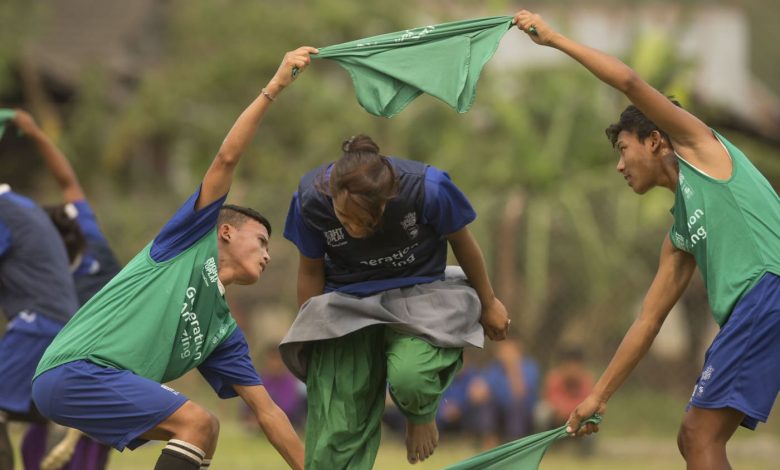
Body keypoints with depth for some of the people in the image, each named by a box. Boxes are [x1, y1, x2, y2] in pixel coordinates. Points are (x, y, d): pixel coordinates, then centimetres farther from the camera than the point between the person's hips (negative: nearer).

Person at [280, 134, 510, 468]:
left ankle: (421, 414, 5)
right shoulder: (311, 199, -21)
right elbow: (311, 271, -1)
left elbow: (462, 243, -5)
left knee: (408, 375, -33)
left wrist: (488, 304, 10)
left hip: (417, 294, -2)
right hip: (347, 306, 2)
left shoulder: (427, 188, -26)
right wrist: (308, 333, 10)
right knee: (335, 436, -8)